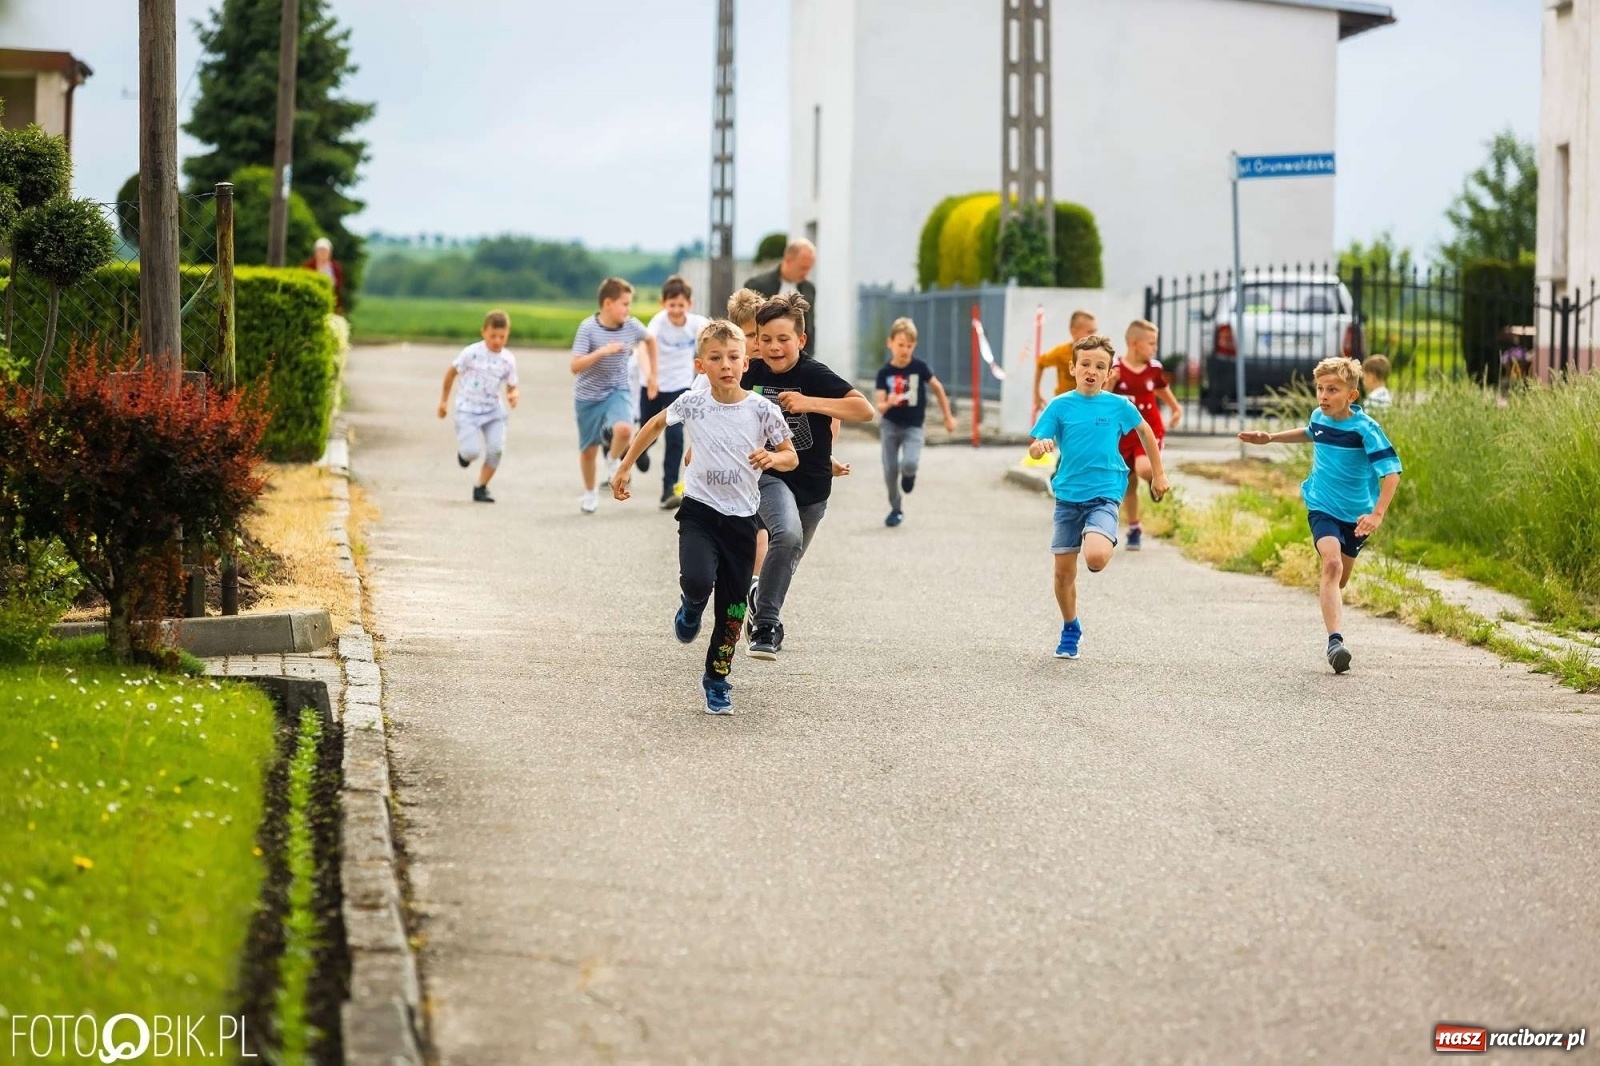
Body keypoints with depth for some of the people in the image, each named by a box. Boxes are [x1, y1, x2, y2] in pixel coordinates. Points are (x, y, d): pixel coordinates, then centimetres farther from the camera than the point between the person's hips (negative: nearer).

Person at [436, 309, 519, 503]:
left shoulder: (508, 360, -2)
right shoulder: (471, 353, -11)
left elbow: (511, 386, 8)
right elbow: (452, 372, 2)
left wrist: (513, 395, -17)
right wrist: (444, 400, 7)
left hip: (493, 410, 3)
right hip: (468, 409, -3)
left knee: (496, 449, -12)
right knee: (472, 452, -16)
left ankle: (481, 488, 6)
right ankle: (464, 451, 25)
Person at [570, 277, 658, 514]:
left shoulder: (632, 326, -8)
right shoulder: (588, 328, -18)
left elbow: (650, 340, 16)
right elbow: (575, 366, -24)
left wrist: (652, 374, 16)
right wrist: (602, 351, -35)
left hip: (617, 391, 1)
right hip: (588, 395, -1)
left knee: (624, 429, -29)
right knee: (588, 449, 9)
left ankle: (613, 460, 5)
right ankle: (590, 492, 36)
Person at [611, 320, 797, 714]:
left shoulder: (762, 410, -9)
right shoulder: (693, 402, -6)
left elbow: (791, 457, 1)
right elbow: (656, 424, 14)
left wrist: (773, 458, -22)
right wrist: (625, 466, 16)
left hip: (741, 518, 1)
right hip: (699, 509, -1)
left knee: (732, 607, 6)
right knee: (698, 581, -26)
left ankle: (717, 678, 26)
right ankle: (692, 606, 11)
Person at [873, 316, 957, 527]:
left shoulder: (920, 367, -10)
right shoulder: (884, 372, -9)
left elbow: (937, 389, 5)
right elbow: (879, 406, -13)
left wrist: (948, 417, 11)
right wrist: (888, 403, -37)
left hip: (913, 427, -1)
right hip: (890, 425, 1)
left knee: (909, 464, -25)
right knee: (890, 471, -1)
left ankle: (909, 474, 14)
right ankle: (896, 509, 22)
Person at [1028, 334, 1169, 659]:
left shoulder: (1118, 406, -2)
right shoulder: (1060, 406, -2)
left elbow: (1145, 431, 16)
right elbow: (1035, 447, -6)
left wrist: (1159, 475, 20)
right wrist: (1040, 447, -31)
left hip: (1104, 495, -2)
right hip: (1068, 496, 2)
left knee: (1095, 557, -27)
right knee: (1063, 571, 6)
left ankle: (1103, 545, 11)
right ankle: (1070, 629, 29)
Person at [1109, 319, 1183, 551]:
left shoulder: (1154, 368, -3)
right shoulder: (1115, 368, -10)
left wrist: (1176, 408, 19)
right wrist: (1109, 383, -27)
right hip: (1123, 434, 0)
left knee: (1144, 468, -29)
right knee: (1128, 484, 9)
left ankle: (1155, 478, 8)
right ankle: (1134, 529, 24)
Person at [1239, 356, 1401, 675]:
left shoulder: (1365, 429, -20)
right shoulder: (1319, 417, -4)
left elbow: (1391, 471, -24)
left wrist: (1377, 514, -35)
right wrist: (1271, 438, 20)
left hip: (1356, 514, -1)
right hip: (1322, 508, 1)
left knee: (1340, 578, 16)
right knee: (1332, 564, -23)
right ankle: (1335, 641, -33)